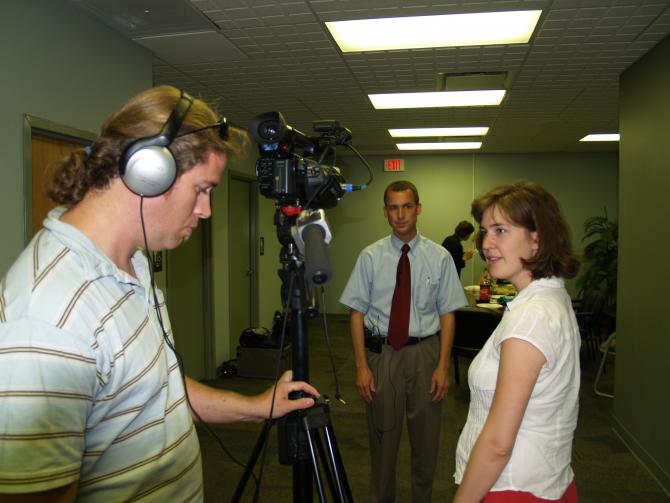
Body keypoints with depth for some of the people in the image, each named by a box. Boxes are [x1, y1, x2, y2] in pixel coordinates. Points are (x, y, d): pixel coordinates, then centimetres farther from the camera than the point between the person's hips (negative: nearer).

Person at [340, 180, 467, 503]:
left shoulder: (439, 257, -3)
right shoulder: (370, 257, -3)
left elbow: (447, 314, -1)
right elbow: (357, 313, -2)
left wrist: (443, 365, -6)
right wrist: (361, 366, -7)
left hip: (424, 353, 1)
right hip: (381, 352, 0)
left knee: (426, 436, 14)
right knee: (383, 435, 14)